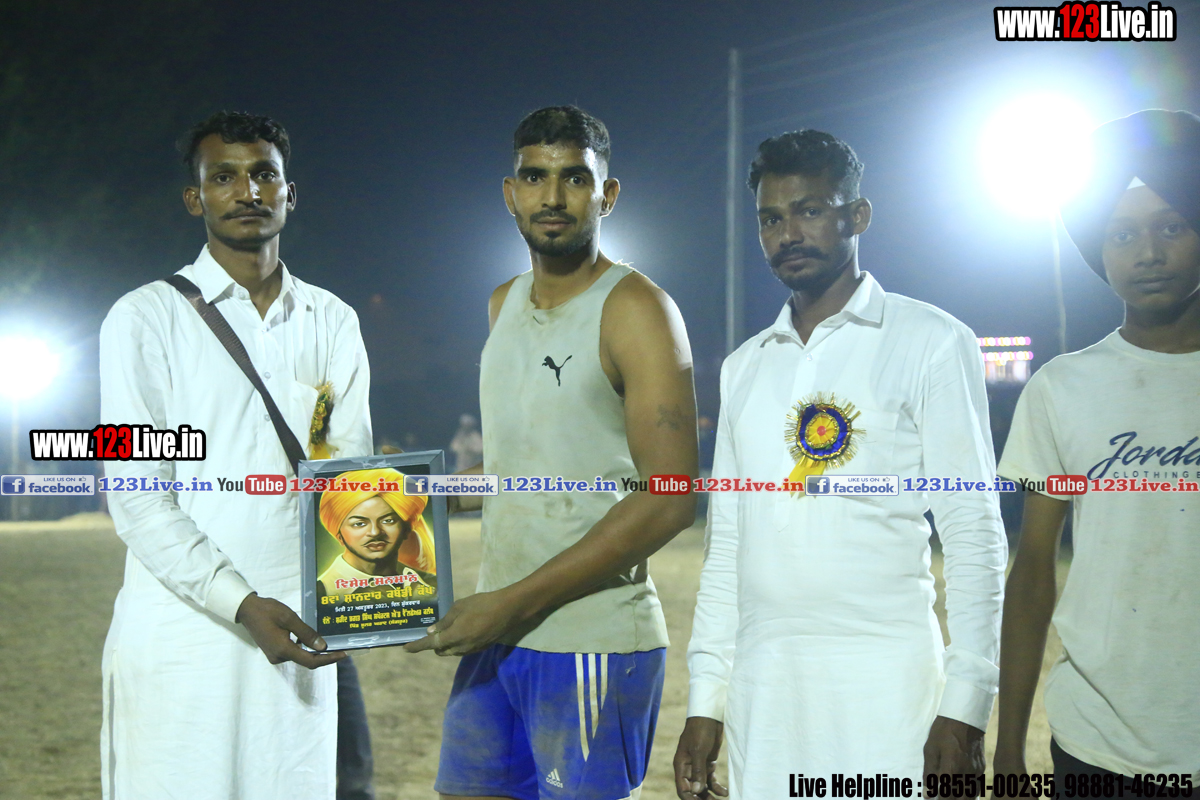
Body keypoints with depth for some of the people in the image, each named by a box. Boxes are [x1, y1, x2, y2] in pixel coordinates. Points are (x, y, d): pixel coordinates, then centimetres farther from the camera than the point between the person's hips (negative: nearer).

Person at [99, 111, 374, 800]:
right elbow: (137, 497, -7)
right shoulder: (147, 318, 1)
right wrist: (243, 605, -18)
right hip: (180, 634, -3)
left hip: (296, 638, 3)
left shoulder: (333, 323, 13)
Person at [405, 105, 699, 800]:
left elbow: (670, 498, -17)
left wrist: (519, 601, -17)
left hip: (594, 646, -7)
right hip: (494, 641, 7)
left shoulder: (636, 310, -9)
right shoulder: (504, 305, 15)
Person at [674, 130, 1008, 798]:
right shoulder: (744, 367, 15)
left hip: (885, 681, -4)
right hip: (763, 685, 5)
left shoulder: (932, 343, -1)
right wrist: (705, 701, 11)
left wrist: (965, 705, -13)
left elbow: (974, 535, -5)